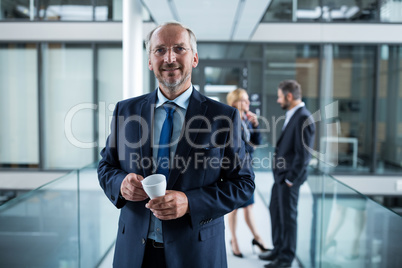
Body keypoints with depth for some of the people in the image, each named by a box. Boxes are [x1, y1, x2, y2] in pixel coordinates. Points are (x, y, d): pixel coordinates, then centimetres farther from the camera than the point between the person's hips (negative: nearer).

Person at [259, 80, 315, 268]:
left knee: (288, 216, 5)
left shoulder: (303, 118, -19)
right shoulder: (292, 114, 10)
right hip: (280, 174, 9)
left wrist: (290, 178, -17)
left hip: (289, 176, -9)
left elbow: (303, 154, -21)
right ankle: (278, 250, 35)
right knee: (275, 211, 19)